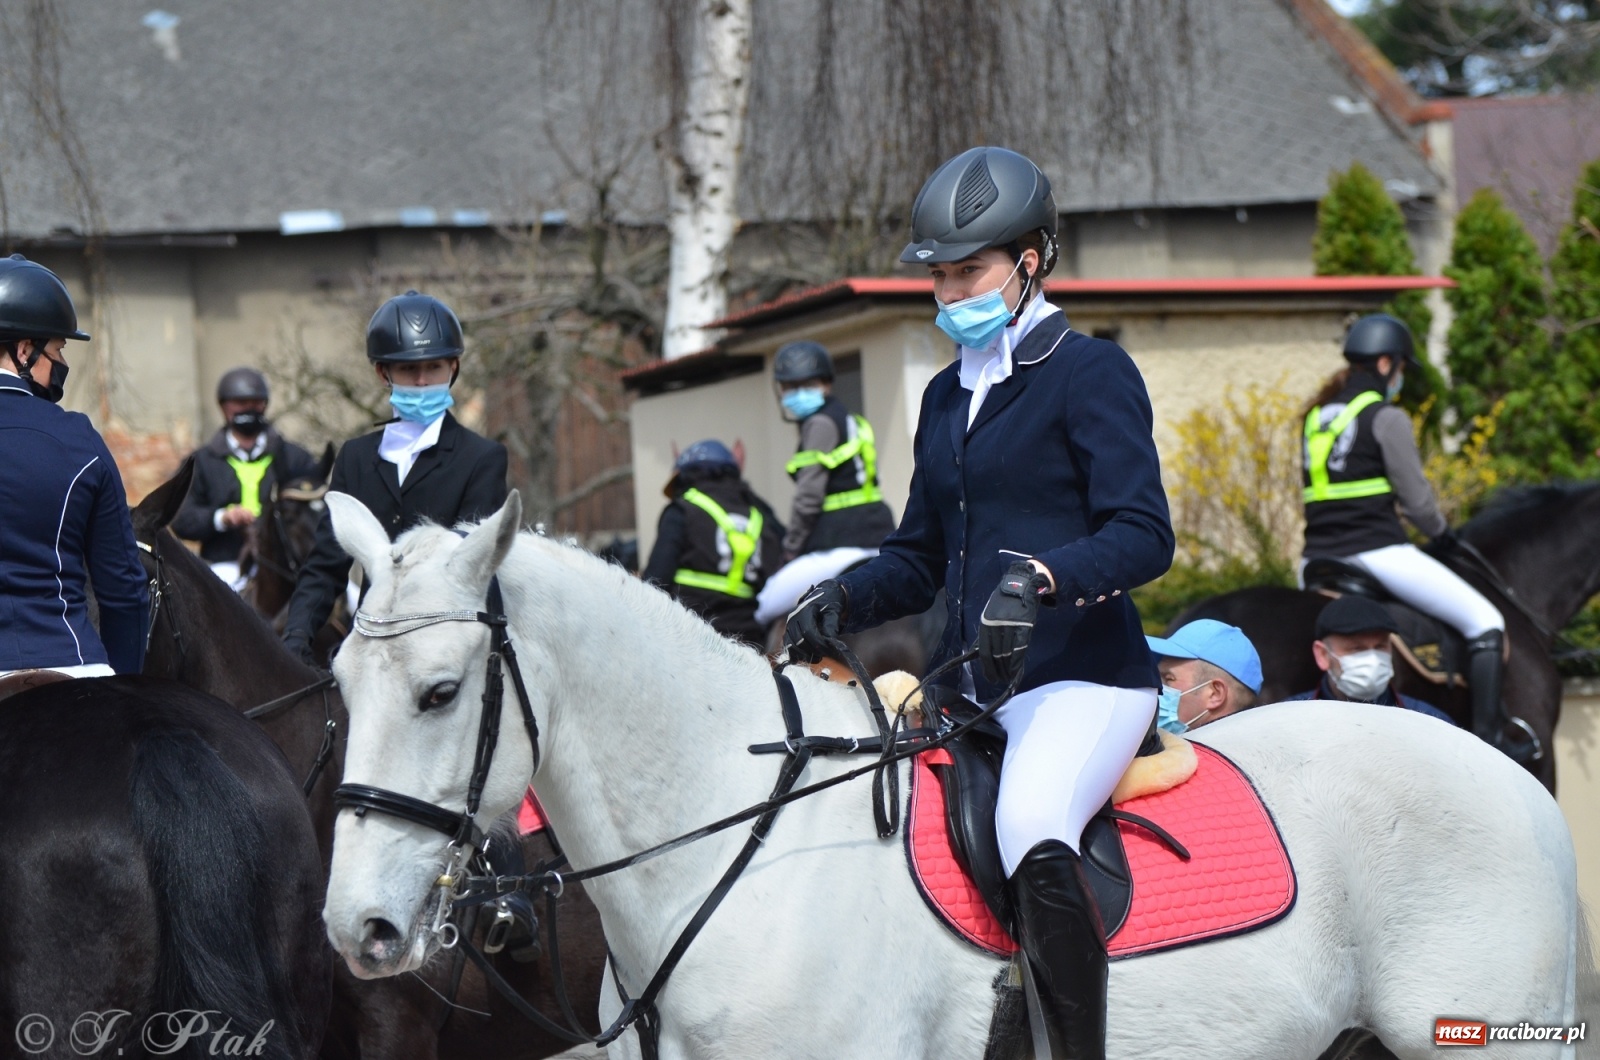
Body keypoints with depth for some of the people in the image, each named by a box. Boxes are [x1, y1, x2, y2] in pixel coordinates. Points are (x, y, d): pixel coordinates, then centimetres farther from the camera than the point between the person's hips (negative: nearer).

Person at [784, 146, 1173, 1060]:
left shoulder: (1092, 373, -5)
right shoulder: (948, 395, 18)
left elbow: (1144, 537, -15)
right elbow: (921, 558, 22)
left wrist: (1040, 577, -33)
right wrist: (845, 599, 1)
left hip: (1083, 676, -9)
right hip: (969, 687, 9)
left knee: (1031, 831, -35)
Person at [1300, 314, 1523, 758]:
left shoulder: (1316, 417, 15)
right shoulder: (1386, 417, -7)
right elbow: (1416, 499, -6)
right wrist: (1443, 534, 11)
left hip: (1319, 557, 7)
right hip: (1376, 552, -7)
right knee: (1485, 621, 1)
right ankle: (1489, 734, -6)